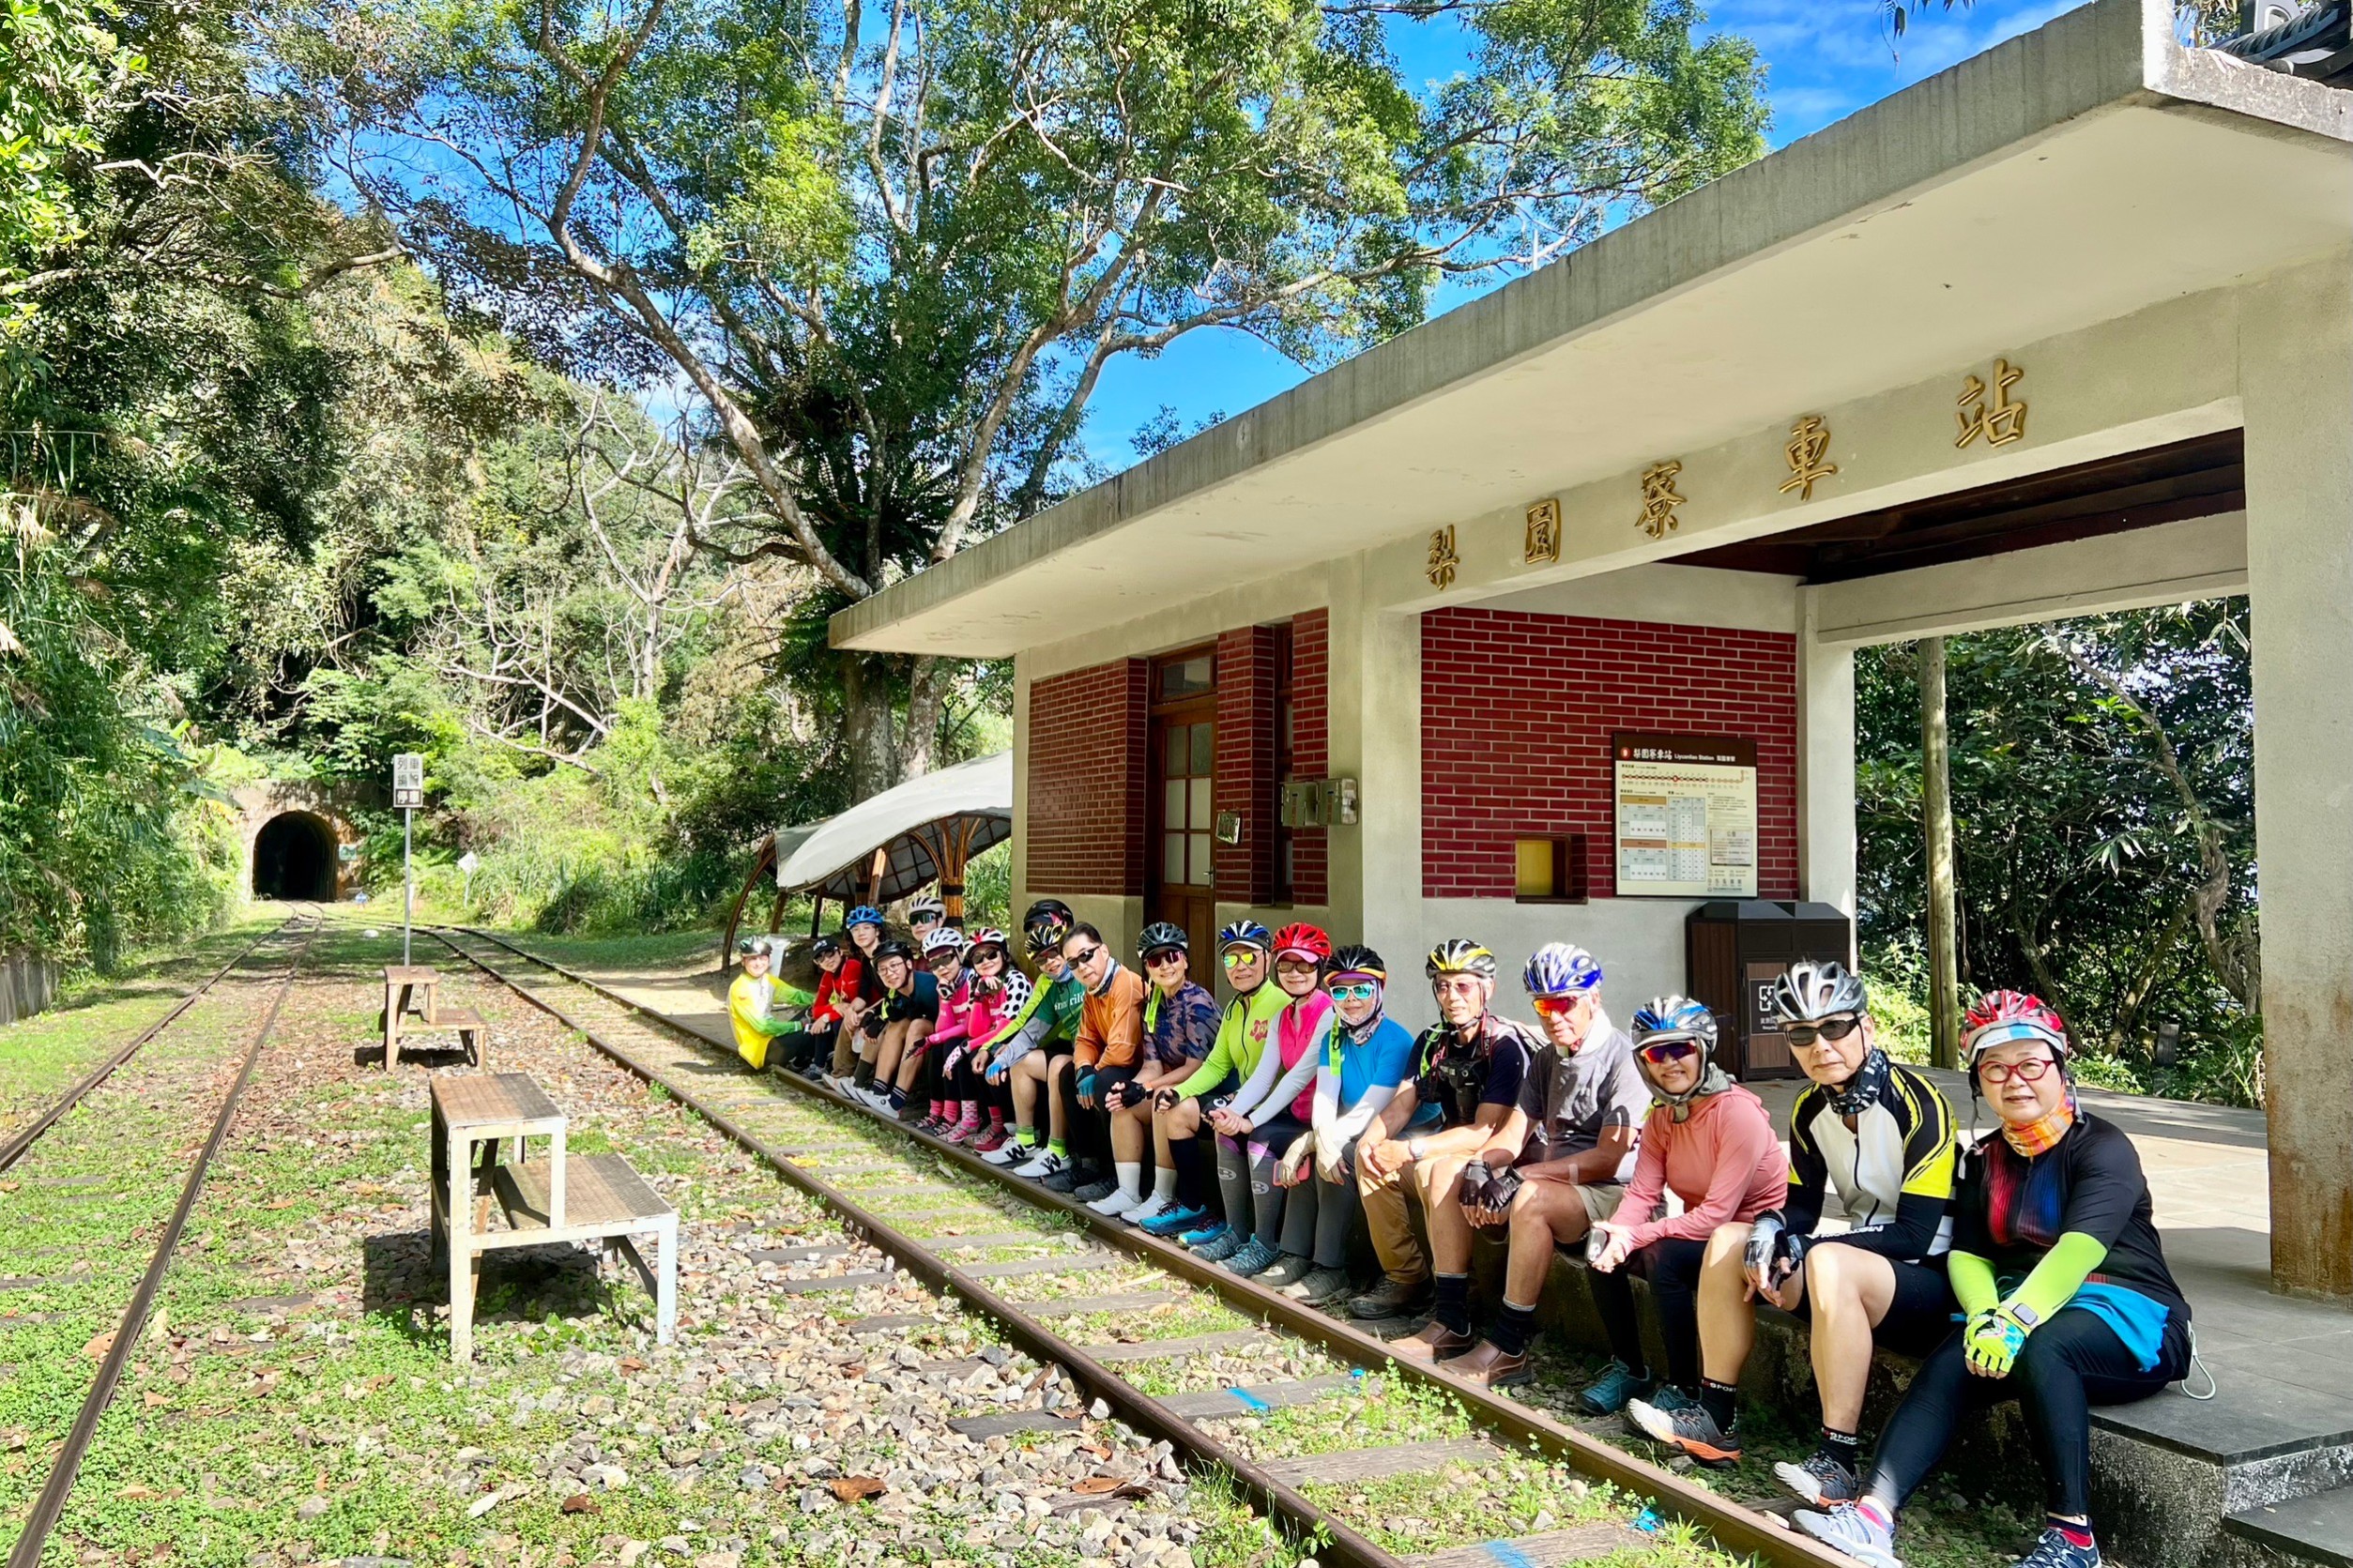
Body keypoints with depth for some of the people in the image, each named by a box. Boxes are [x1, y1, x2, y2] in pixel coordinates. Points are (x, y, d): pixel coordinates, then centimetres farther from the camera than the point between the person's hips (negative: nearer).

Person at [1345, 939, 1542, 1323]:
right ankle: (1405, 1279, 1)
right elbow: (1401, 1105, 3)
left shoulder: (1506, 1046, -19)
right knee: (1371, 1158, -5)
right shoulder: (1432, 1041, 4)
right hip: (1453, 1146, 8)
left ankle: (1453, 1308, -29)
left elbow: (1484, 1132, -25)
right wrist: (1371, 1140, -19)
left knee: (1438, 1171, -34)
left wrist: (1409, 1151, -31)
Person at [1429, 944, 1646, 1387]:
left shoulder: (1622, 1059, -12)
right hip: (1549, 1180, 8)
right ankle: (1451, 1321, -6)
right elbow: (1516, 1132, 7)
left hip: (1610, 1194, -8)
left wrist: (1522, 1175, -25)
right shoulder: (1548, 1059, 13)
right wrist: (1481, 1166, -15)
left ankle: (1508, 1348, -26)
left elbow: (1606, 1160, -19)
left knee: (1530, 1199, -36)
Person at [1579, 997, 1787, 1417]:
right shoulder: (1662, 1117, 2)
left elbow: (1717, 1214, -27)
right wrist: (1614, 1233, -28)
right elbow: (1642, 1192, -6)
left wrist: (1635, 1236, -29)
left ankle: (1683, 1387, -15)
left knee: (1663, 1256, -30)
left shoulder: (1739, 1112, -22)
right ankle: (1628, 1367, 7)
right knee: (1602, 1249, -9)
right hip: (1700, 1233, 8)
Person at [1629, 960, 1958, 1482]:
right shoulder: (1811, 1110, 4)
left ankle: (1837, 1462, -33)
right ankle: (1714, 1422, -2)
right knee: (1729, 1240, -5)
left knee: (1828, 1263, -35)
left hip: (1929, 1279, -8)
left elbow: (1915, 1235, -21)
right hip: (1855, 1272, 8)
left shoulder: (1916, 1102, -18)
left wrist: (1801, 1248, -23)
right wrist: (1771, 1231, -16)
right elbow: (1801, 1206, 9)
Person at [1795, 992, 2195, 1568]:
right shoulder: (1985, 1159, 13)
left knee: (2039, 1351, -36)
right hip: (2021, 1301, 5)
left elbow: (2079, 1249, -23)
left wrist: (2014, 1322, -37)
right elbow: (1966, 1254, 3)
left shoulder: (2101, 1147, -8)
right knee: (1950, 1363, -23)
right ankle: (1872, 1515, -37)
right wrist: (1982, 1317, -19)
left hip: (2127, 1314, -5)